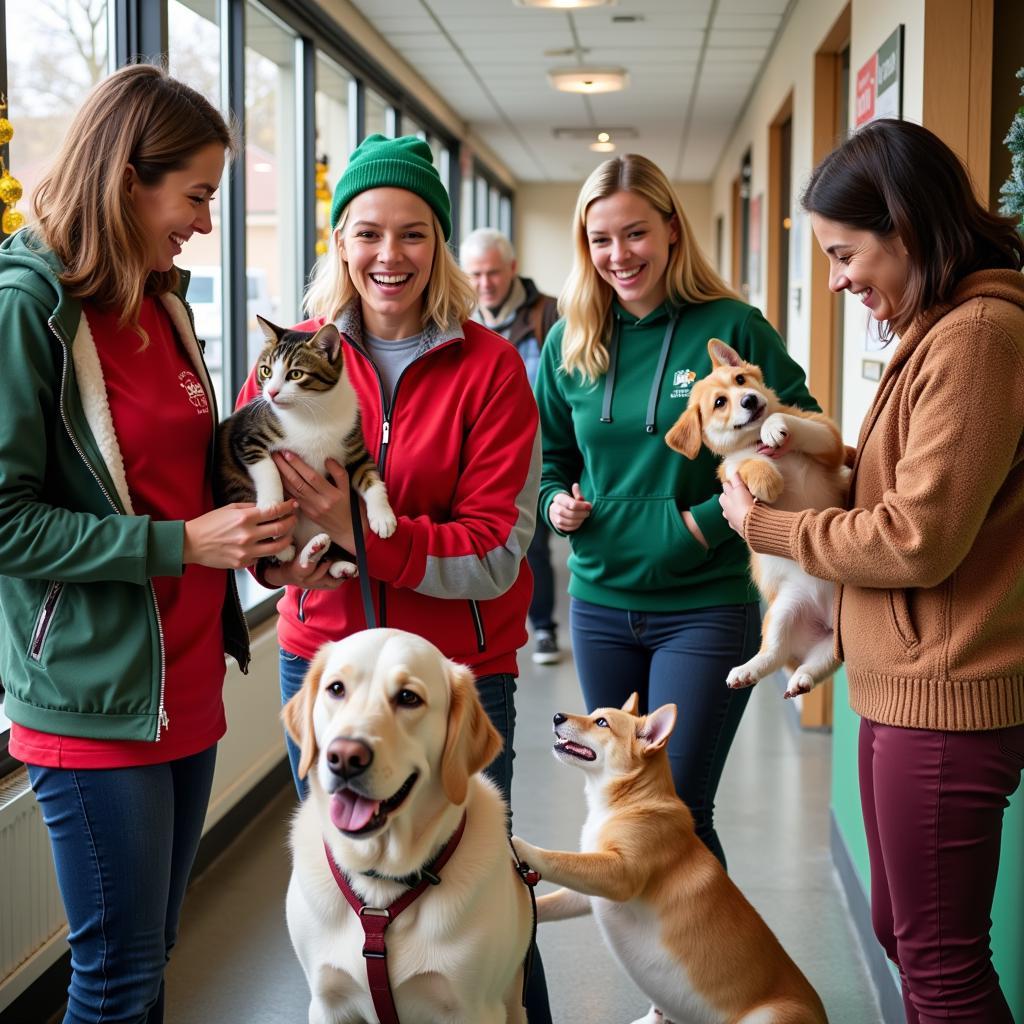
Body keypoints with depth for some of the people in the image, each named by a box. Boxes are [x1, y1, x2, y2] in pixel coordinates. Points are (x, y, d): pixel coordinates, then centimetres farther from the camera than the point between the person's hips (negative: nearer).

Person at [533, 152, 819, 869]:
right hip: (601, 603, 5)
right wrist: (556, 500, -3)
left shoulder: (731, 329, -9)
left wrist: (715, 518, -15)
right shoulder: (570, 341, 4)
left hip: (706, 609, -4)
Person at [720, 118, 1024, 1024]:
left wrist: (768, 526, -9)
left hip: (945, 695, -10)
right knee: (902, 933, 20)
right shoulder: (936, 329, 14)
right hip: (904, 685, 10)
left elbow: (919, 540, -21)